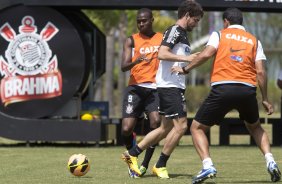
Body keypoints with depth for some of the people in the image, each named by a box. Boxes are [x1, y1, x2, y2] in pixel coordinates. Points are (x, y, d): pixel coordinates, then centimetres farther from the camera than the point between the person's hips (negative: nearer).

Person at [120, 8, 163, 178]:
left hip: (155, 88, 0)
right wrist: (136, 61, -26)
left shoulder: (162, 39, 11)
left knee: (156, 122, -23)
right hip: (135, 88, 0)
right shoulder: (132, 41, 6)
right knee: (126, 129, -11)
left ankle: (145, 164, -9)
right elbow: (124, 67, -5)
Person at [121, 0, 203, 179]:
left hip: (176, 87, 10)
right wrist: (186, 58, -25)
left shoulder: (182, 34, 20)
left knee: (167, 127, 13)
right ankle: (160, 166, -1)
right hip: (169, 86, -10)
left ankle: (132, 154, 20)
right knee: (181, 125, -11)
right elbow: (162, 54, -23)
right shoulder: (175, 30, -10)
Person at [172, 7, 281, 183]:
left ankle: (208, 166, -11)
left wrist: (185, 69, 5)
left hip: (222, 89, -3)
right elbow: (261, 71, 8)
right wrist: (265, 99, 14)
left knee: (197, 128, 10)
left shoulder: (219, 35, 11)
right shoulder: (254, 40, 17)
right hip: (248, 90, 3)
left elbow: (206, 54, -6)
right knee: (255, 127, 30)